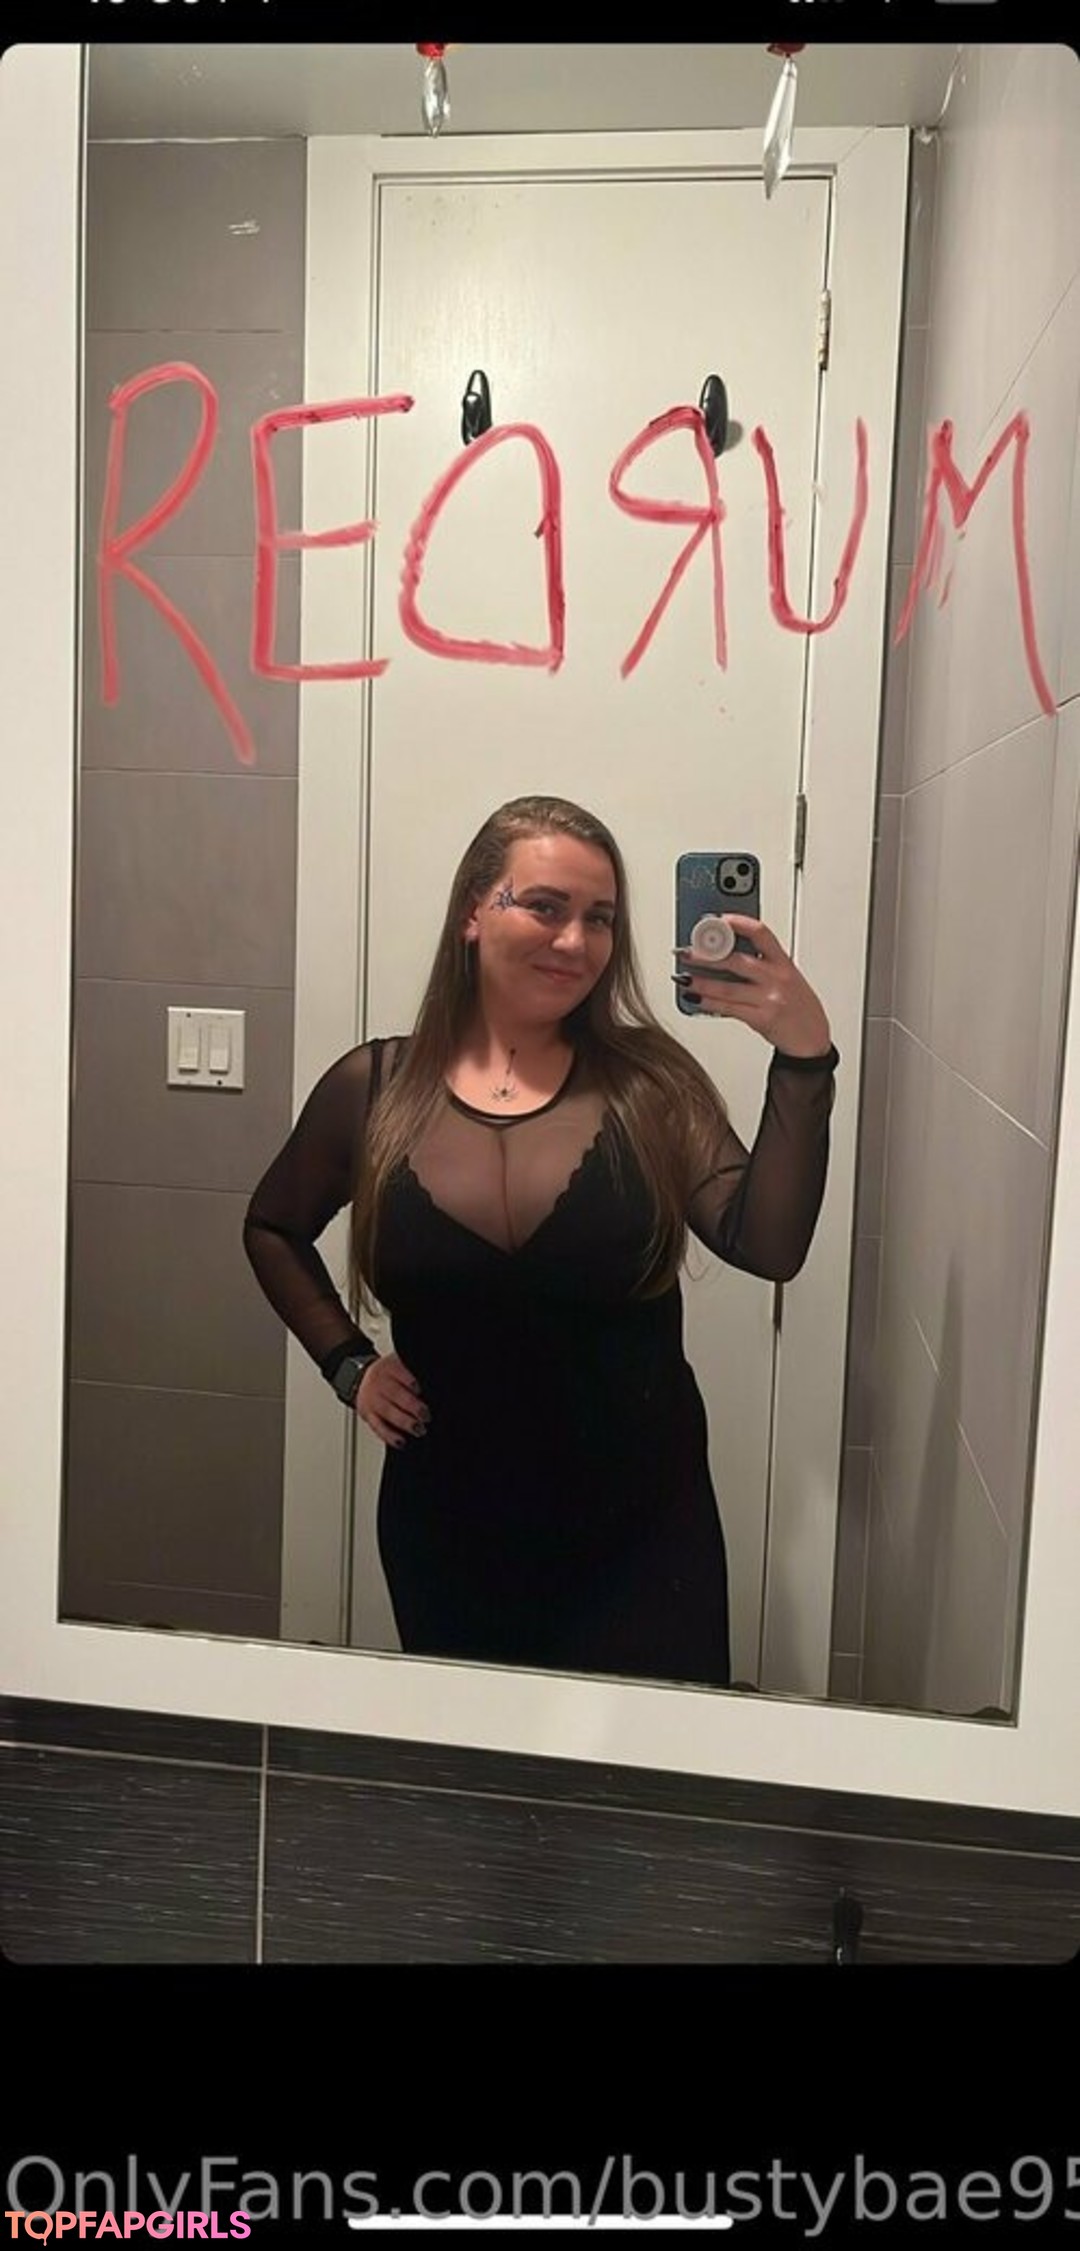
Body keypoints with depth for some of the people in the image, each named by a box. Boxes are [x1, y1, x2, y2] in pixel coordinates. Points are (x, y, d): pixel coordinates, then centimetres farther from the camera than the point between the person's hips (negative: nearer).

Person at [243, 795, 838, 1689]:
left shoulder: (651, 1085, -6)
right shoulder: (375, 1088, -3)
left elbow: (767, 1245, -17)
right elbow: (273, 1229, 13)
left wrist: (803, 1058, -25)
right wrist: (348, 1362, 3)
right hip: (445, 1530, 1)